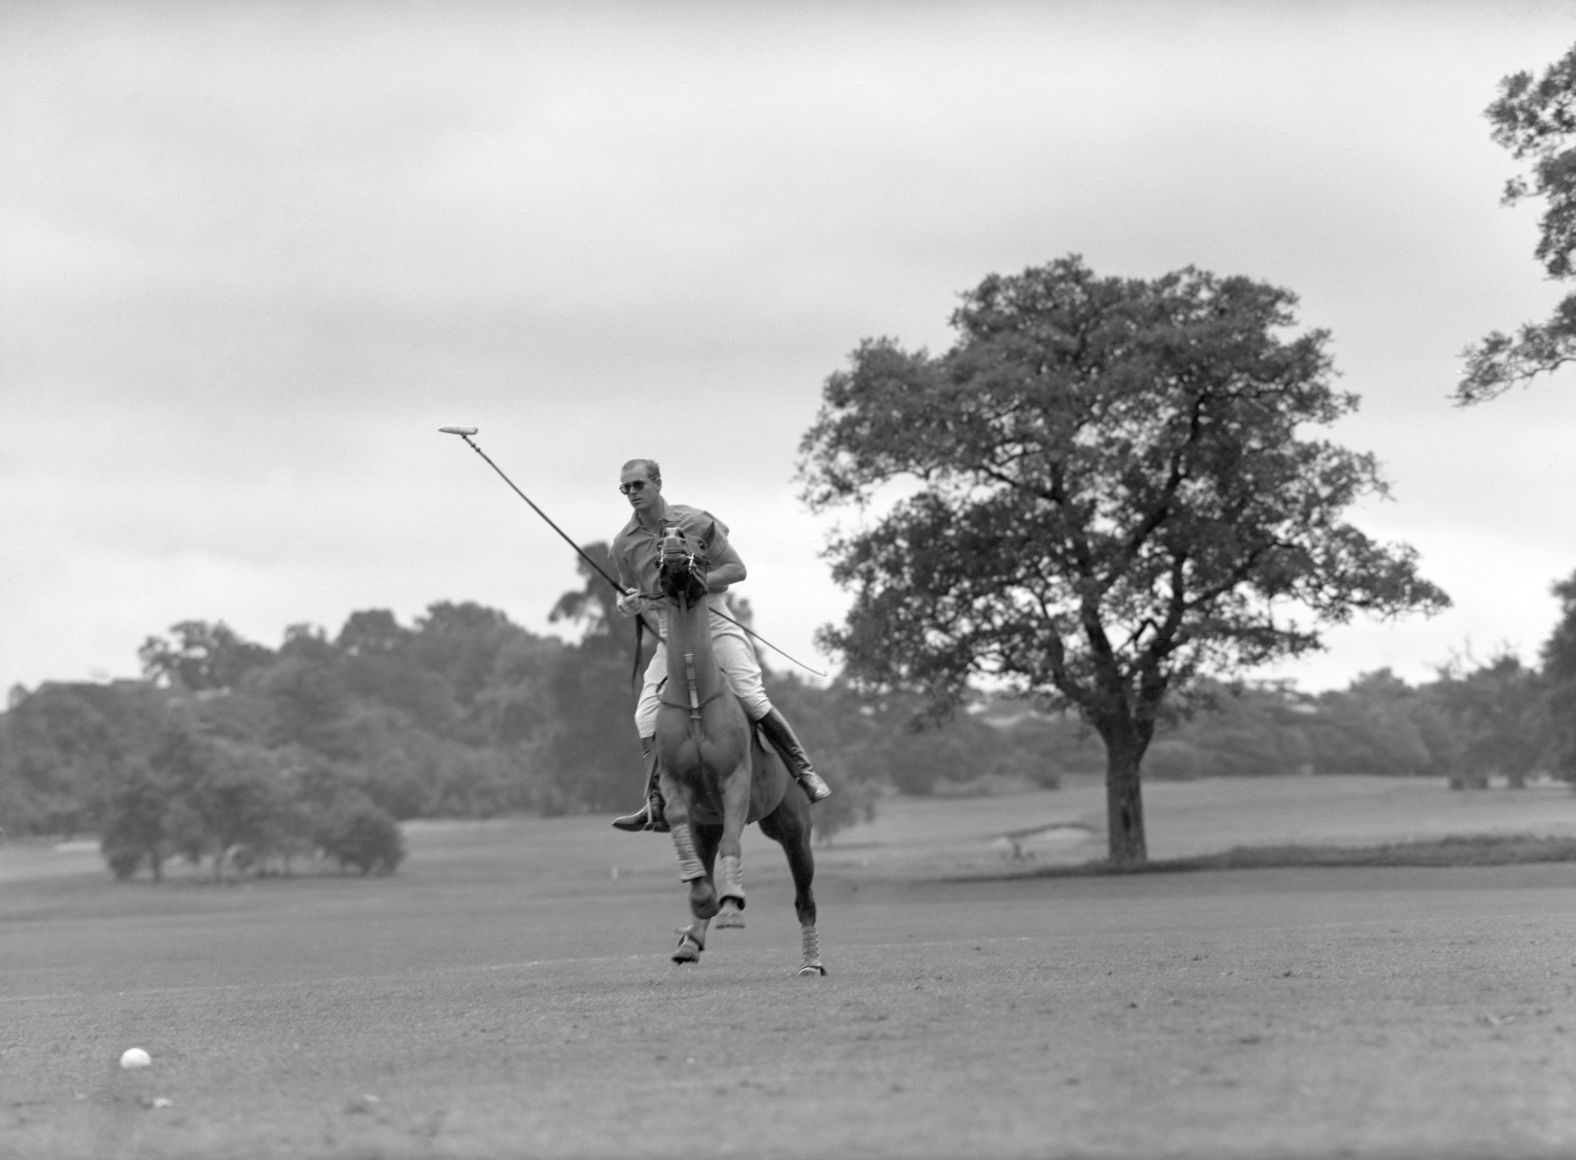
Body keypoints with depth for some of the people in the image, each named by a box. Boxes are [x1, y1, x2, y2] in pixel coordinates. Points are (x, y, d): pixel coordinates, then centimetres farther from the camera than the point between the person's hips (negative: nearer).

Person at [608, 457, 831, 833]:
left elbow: (736, 569, -5)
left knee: (751, 696, -18)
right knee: (647, 714, -10)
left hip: (714, 621, -4)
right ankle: (656, 806, -5)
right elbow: (630, 591, 17)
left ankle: (803, 770, -3)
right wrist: (629, 602, -9)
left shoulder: (694, 521, -7)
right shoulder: (624, 544, 3)